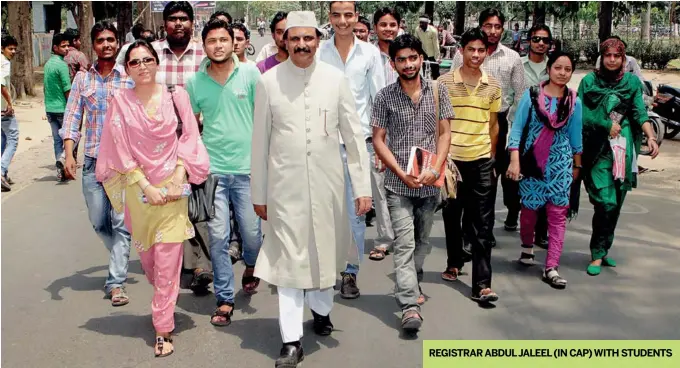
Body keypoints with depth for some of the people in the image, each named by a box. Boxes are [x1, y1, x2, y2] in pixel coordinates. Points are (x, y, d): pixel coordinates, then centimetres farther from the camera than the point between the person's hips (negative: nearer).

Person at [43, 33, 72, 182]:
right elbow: (67, 90, -17)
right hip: (63, 108, -8)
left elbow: (45, 87, 17)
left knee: (57, 139, 10)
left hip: (50, 108, 8)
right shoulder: (62, 65, -15)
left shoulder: (48, 64, 12)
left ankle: (61, 171, 10)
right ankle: (62, 159, -16)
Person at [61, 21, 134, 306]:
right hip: (92, 161, 3)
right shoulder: (82, 79, 8)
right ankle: (121, 259, 37)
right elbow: (72, 117, 4)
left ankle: (116, 282, -1)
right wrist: (69, 154, -8)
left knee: (121, 223, -7)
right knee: (98, 222, 10)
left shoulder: (129, 79, 2)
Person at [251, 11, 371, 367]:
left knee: (325, 251, 16)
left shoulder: (335, 78, 0)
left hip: (328, 183, 1)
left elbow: (354, 135, 1)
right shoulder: (268, 81, -2)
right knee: (288, 258, 0)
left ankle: (321, 309, 42)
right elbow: (260, 141, 3)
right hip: (285, 185, -1)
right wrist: (258, 193, 5)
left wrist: (363, 186, -2)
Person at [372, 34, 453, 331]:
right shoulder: (385, 96, -2)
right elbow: (378, 139, -2)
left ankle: (412, 286, 36)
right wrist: (402, 173, -11)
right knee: (404, 243, -9)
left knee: (422, 240, 15)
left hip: (429, 183, 3)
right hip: (398, 183, -2)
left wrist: (435, 169, -9)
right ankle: (410, 306, -12)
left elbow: (444, 133, 5)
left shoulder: (438, 91, 4)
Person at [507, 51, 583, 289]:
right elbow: (517, 129, -3)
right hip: (532, 162, -1)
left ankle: (551, 268, 0)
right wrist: (514, 161, -10)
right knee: (530, 208, 11)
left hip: (560, 164, 1)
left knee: (558, 214, -3)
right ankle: (527, 247, 38)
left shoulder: (574, 101, 3)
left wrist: (577, 165, 16)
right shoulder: (532, 95, -3)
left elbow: (576, 135, 12)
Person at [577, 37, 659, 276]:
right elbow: (580, 114, -3)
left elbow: (640, 112, 0)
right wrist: (607, 125, -8)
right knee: (606, 202, -11)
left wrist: (650, 137, -15)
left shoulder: (632, 81, 9)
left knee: (616, 203, 5)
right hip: (598, 149, -3)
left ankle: (603, 250, 17)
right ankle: (598, 254, -1)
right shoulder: (589, 81, 3)